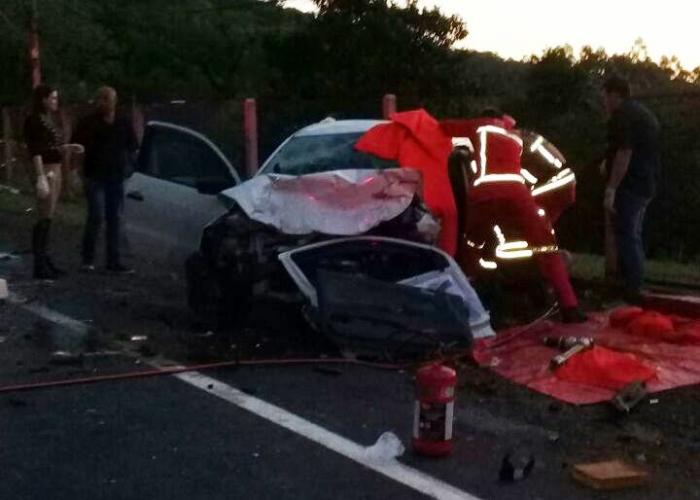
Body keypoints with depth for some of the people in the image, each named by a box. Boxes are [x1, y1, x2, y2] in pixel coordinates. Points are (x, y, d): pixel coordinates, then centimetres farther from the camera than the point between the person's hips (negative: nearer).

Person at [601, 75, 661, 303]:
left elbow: (624, 153, -21)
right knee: (634, 236, 15)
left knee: (627, 237, -8)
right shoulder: (644, 113, 21)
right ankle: (634, 286, 19)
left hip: (629, 185, -10)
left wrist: (610, 190, -23)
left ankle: (632, 289, -10)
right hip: (646, 184, 10)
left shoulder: (622, 115, -11)